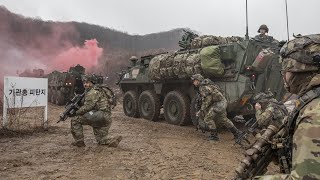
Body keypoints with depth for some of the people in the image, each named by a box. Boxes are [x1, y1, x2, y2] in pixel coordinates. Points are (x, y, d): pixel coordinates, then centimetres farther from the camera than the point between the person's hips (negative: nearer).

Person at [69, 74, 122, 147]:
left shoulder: (93, 92, -8)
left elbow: (87, 107, -15)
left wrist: (75, 113, -2)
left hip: (100, 116, -11)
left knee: (75, 119, -1)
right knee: (101, 141, 15)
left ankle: (79, 141, 1)